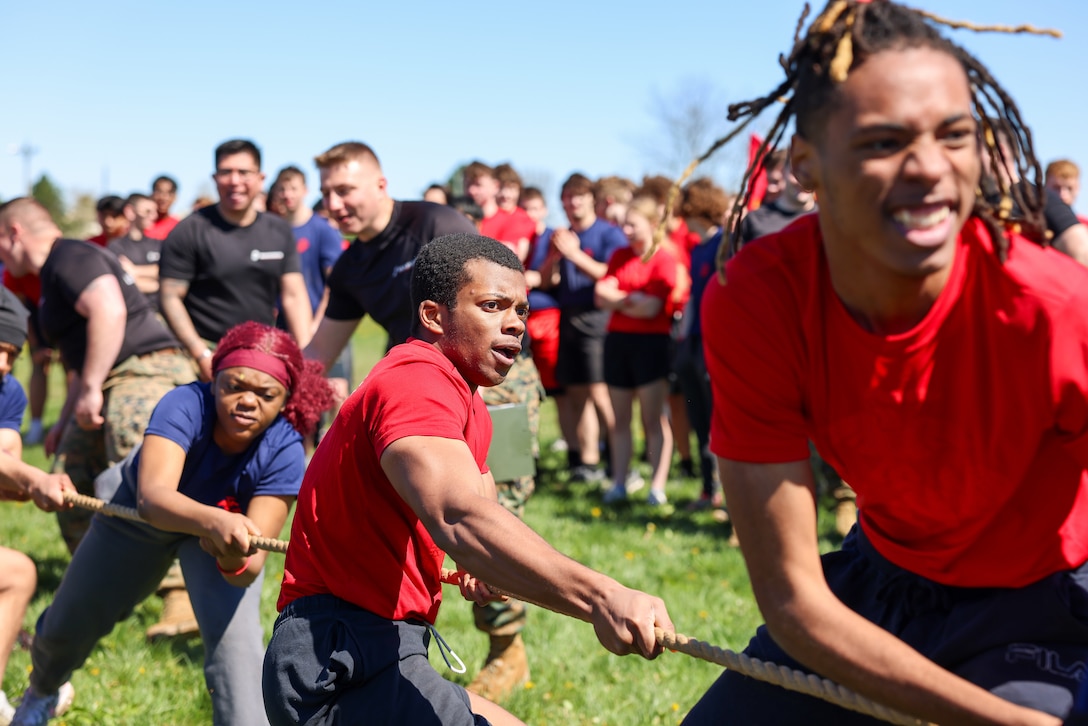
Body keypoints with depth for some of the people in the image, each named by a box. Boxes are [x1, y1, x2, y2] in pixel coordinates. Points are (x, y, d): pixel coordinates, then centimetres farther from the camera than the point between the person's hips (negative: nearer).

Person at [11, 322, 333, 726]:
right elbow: (151, 497, -57)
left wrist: (235, 561, -66)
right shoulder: (185, 406, -40)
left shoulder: (284, 452, -36)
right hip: (136, 512, 0)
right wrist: (212, 521, -76)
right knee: (66, 629, 19)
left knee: (236, 646, -27)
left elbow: (252, 567, -43)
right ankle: (42, 692, 55)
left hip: (227, 524, 0)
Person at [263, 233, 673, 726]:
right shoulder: (416, 380, -19)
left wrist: (480, 564, -9)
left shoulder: (472, 411, 16)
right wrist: (599, 597, -48)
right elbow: (459, 517, -36)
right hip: (336, 663, -10)